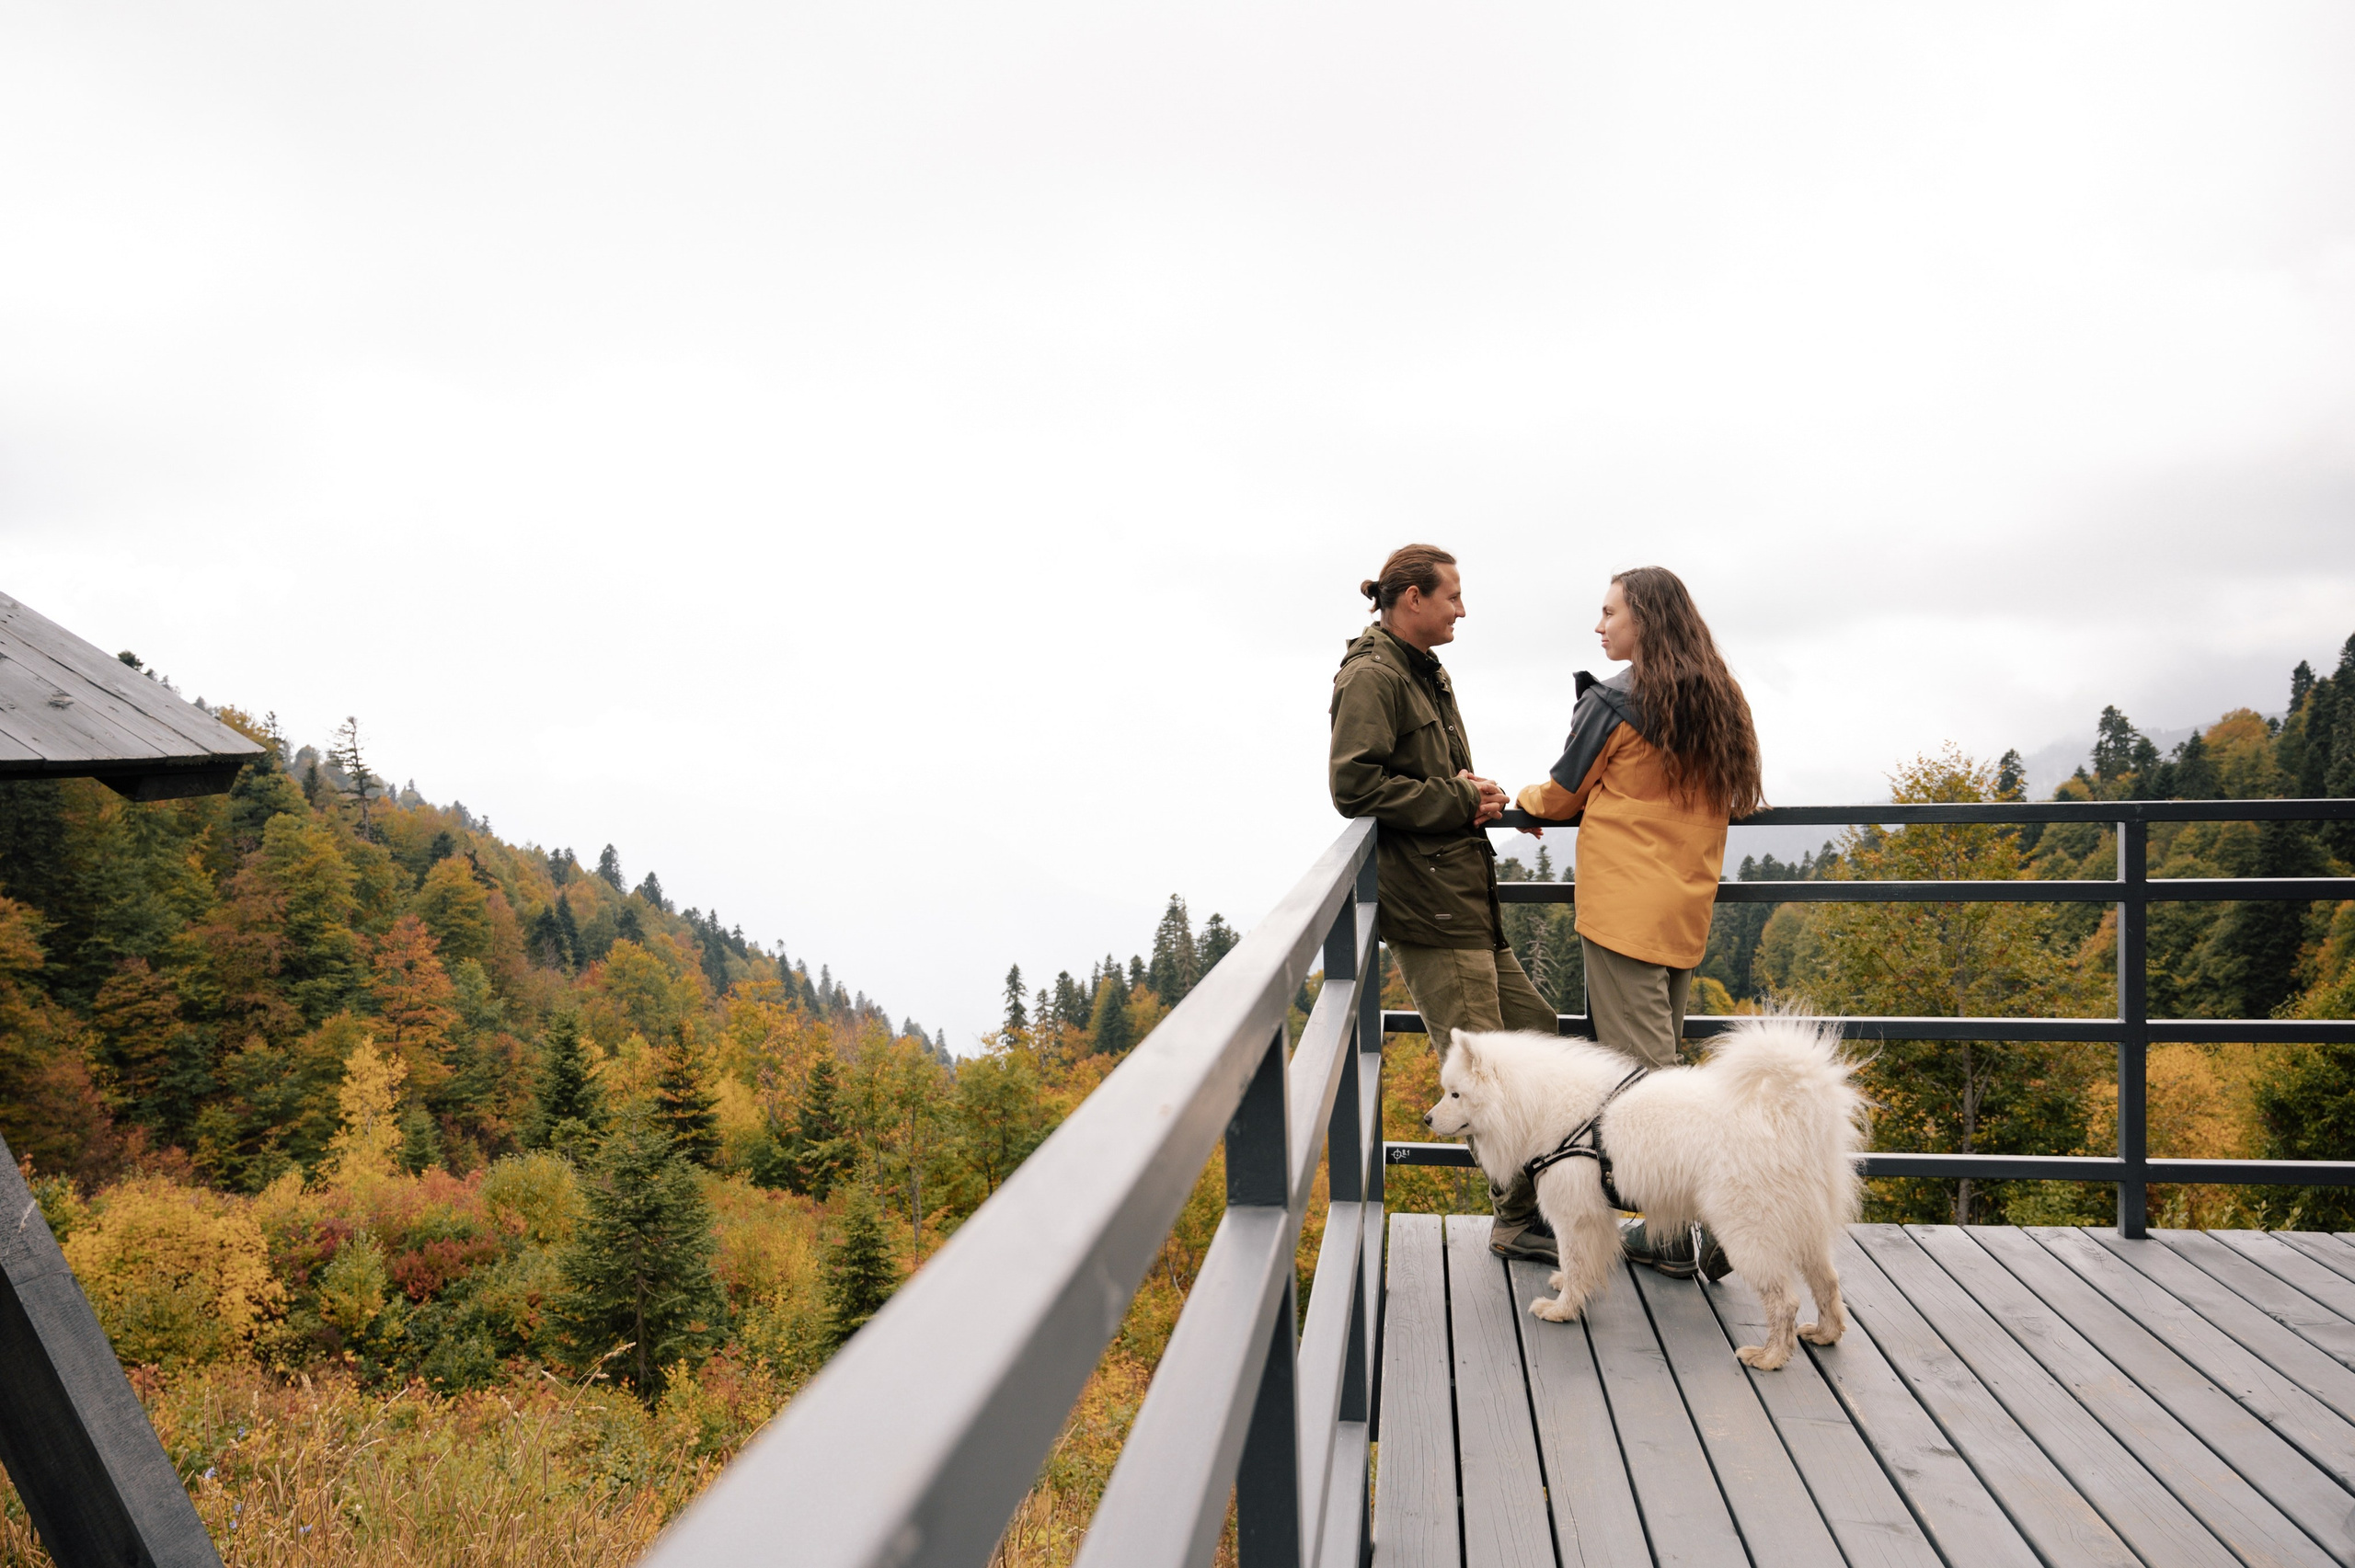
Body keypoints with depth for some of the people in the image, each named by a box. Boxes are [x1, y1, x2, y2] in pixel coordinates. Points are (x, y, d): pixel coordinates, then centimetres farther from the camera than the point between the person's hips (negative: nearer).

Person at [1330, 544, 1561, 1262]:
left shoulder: (1425, 675, 21)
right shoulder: (1371, 677, -11)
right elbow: (1356, 784, -21)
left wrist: (1472, 791, 7)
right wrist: (1459, 804, -16)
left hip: (1464, 894, 11)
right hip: (1426, 904, -11)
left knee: (1532, 1028, 14)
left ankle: (1535, 1194, 25)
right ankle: (1519, 1217, 6)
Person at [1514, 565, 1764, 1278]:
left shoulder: (1613, 703, -11)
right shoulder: (1719, 702, 11)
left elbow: (1561, 795, 0)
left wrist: (1520, 800, 21)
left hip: (1624, 909, -8)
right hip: (1687, 908, 8)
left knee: (1641, 1066, -4)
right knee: (1660, 1057, 15)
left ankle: (1683, 1231, -6)